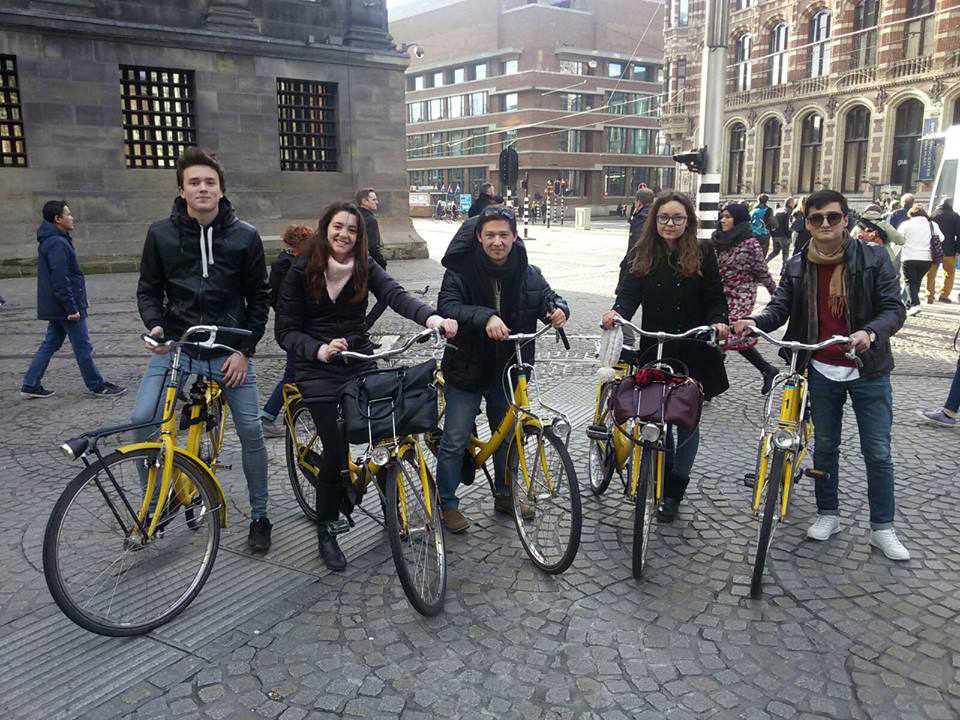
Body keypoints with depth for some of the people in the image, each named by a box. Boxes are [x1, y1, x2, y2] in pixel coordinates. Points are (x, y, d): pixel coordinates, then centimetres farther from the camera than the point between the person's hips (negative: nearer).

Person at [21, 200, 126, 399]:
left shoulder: (50, 241, 14)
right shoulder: (57, 244, -19)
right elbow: (61, 280, -23)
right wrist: (71, 308, -22)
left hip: (56, 307, 10)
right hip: (66, 307, -10)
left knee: (50, 344, 15)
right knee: (82, 347, 0)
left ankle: (30, 384, 19)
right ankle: (98, 386, 10)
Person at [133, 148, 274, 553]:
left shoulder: (244, 236, -3)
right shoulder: (161, 234, -1)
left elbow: (259, 297, 2)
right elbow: (148, 289, 8)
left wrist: (245, 349, -5)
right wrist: (155, 325, -12)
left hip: (230, 350, -1)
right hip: (176, 346, 1)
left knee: (251, 431, -1)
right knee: (142, 420, -15)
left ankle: (259, 517, 18)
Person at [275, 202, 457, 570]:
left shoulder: (365, 268, -1)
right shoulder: (302, 271, -7)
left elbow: (396, 295, -20)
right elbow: (286, 332, -7)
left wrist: (433, 318, -39)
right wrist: (321, 350, -26)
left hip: (361, 365, 3)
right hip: (318, 371, -3)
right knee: (337, 448, -11)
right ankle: (325, 531, 10)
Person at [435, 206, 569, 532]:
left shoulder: (528, 274, -1)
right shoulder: (460, 271, -14)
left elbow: (547, 298, 6)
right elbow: (448, 307, -27)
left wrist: (558, 307, -19)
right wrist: (484, 317, -44)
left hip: (508, 371, 4)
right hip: (467, 370, -4)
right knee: (454, 442, 4)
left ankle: (504, 495, 38)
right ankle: (447, 503, 22)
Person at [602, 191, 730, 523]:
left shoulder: (703, 253, -2)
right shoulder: (643, 255, 3)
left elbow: (715, 299, -2)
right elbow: (630, 292, -8)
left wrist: (718, 322, -22)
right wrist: (617, 312, -29)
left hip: (693, 352, -2)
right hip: (654, 350, 2)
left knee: (687, 420, 7)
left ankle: (674, 492, 20)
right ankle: (666, 475, 36)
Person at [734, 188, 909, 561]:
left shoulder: (873, 258, -7)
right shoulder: (797, 267, 1)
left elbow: (894, 309, -10)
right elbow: (779, 308, -6)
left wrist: (870, 332, -30)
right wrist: (754, 321, -28)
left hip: (868, 369, -2)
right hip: (821, 370, 2)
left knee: (877, 452, 5)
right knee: (825, 446, 14)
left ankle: (883, 528, 20)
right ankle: (828, 514, 31)